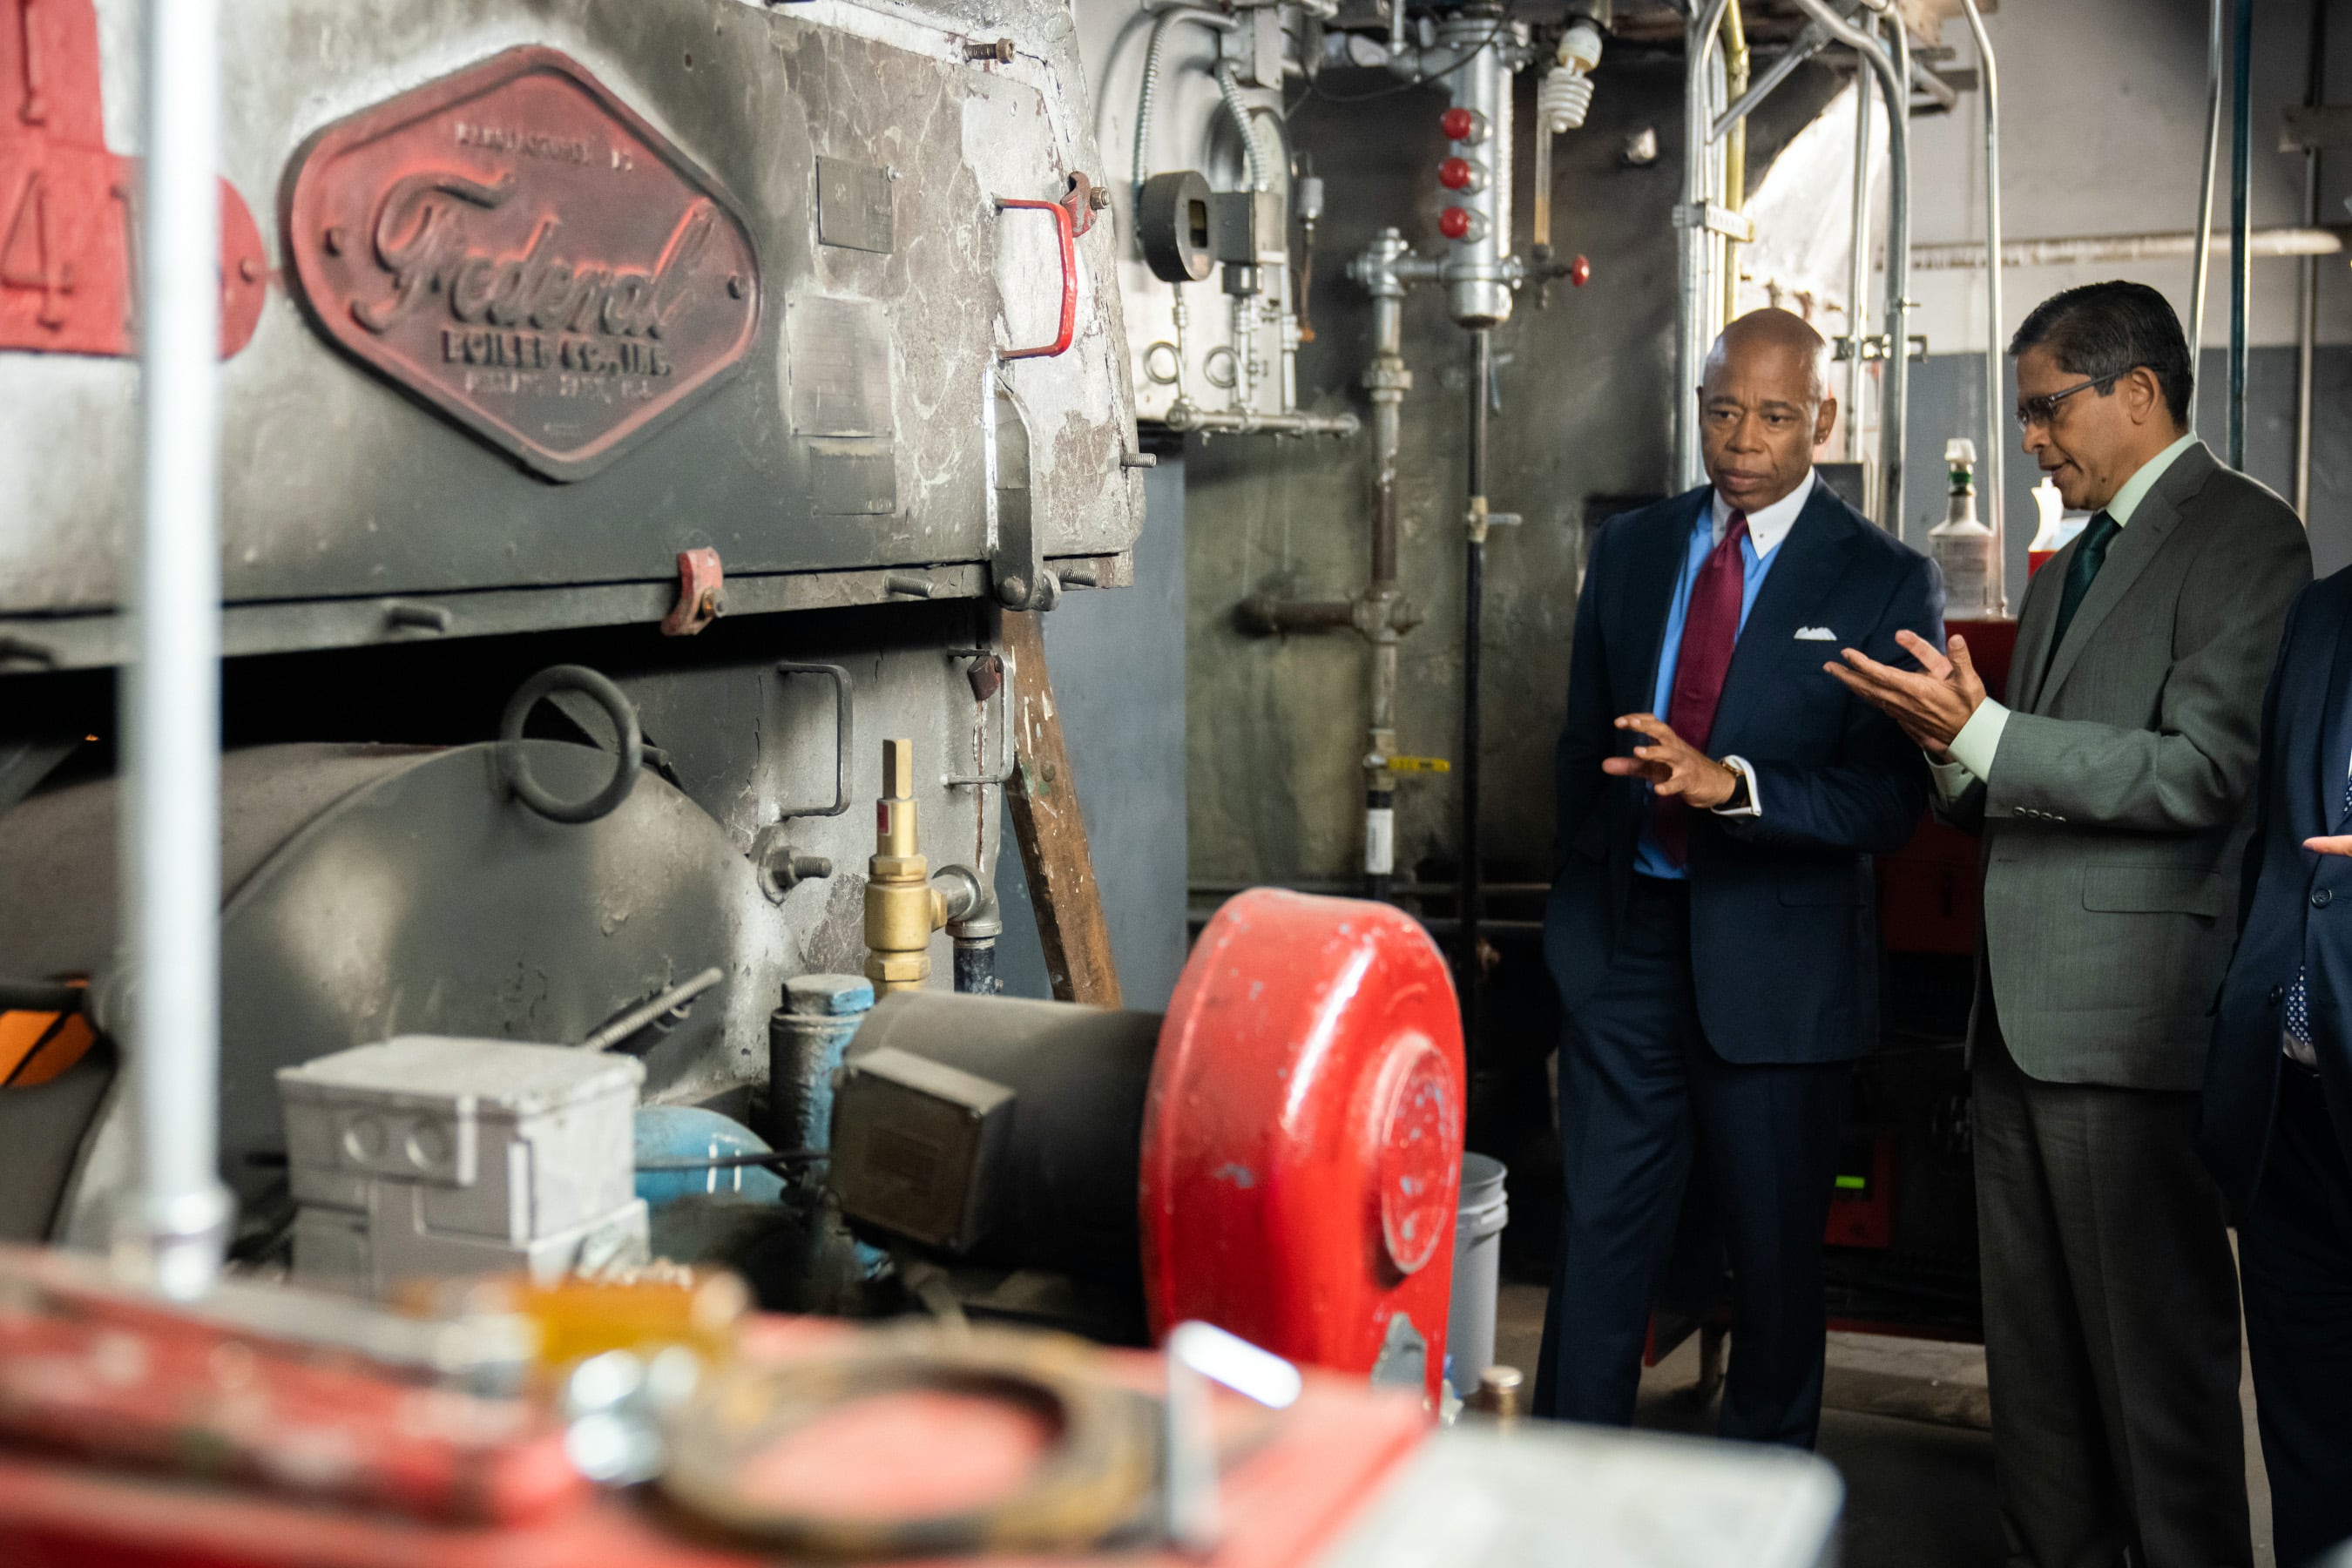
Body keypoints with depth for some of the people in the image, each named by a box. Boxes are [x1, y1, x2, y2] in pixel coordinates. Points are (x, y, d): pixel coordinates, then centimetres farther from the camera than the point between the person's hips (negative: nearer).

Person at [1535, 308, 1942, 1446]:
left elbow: (1892, 800, -13)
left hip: (1777, 956, -3)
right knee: (1602, 1226, 5)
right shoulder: (1630, 549, 8)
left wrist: (1731, 784, -27)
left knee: (1775, 1251, 11)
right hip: (1626, 933, 3)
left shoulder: (1884, 582, -5)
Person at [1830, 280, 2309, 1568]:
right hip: (2020, 1010, 9)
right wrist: (1954, 749, 2)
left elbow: (2201, 772, -18)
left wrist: (1981, 729, -19)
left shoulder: (2242, 535, -7)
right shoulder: (2074, 563, 21)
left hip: (2129, 1015, -9)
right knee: (2031, 1341, 15)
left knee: (2155, 1349, -2)